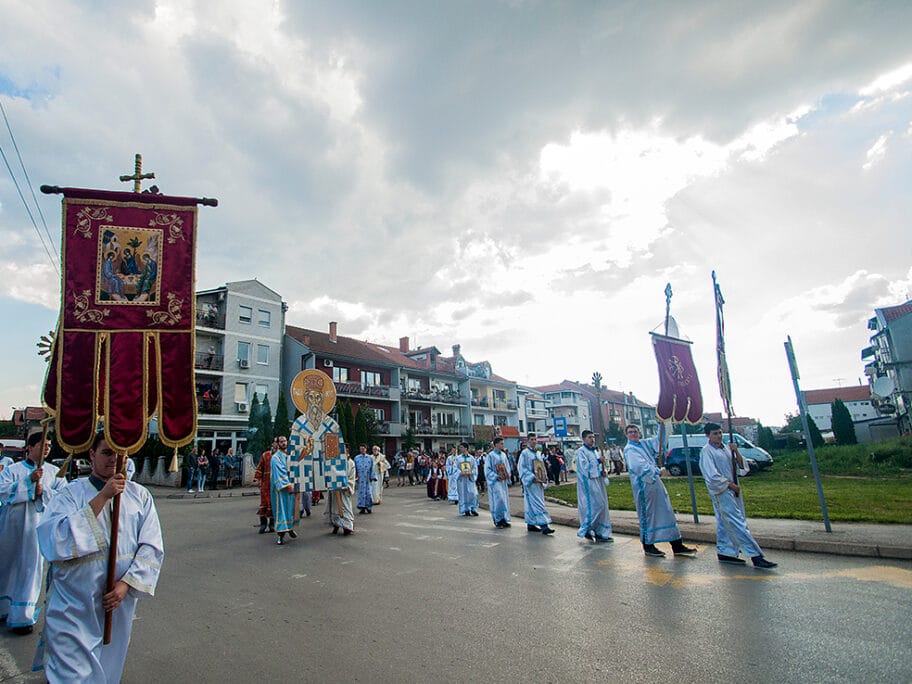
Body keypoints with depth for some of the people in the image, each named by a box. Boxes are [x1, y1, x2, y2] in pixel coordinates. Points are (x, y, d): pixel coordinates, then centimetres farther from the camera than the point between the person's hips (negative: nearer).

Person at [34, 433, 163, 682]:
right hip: (74, 606, -3)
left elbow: (152, 547, -3)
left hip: (119, 602, 3)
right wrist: (102, 497, -25)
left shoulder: (140, 495, -1)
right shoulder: (70, 494, -6)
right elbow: (53, 541, -23)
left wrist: (126, 583, -15)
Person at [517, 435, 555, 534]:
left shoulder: (538, 454, 14)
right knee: (537, 504, -11)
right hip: (530, 482, -7)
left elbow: (542, 467, 21)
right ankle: (544, 526, -14)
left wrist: (545, 477, 4)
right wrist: (532, 477, -19)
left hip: (539, 482, 7)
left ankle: (531, 524, 19)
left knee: (532, 504, 12)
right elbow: (521, 467, -13)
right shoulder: (524, 453, -8)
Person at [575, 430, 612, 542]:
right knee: (593, 506, -9)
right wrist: (599, 461, -13)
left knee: (602, 506, 8)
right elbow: (585, 467, -18)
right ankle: (586, 530, 6)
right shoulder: (581, 451, -9)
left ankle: (600, 533, 15)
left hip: (598, 482, 8)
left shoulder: (595, 451, 15)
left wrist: (603, 472, -2)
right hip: (588, 483, -8)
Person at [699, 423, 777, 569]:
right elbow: (712, 476, -15)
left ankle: (724, 553, 19)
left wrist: (736, 451, -5)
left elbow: (741, 465, 10)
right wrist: (730, 485, -12)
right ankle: (755, 555, -9)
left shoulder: (725, 448, 13)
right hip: (721, 492, -8)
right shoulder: (706, 451, -10)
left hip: (732, 490, 8)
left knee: (725, 523, 12)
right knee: (738, 523, -8)